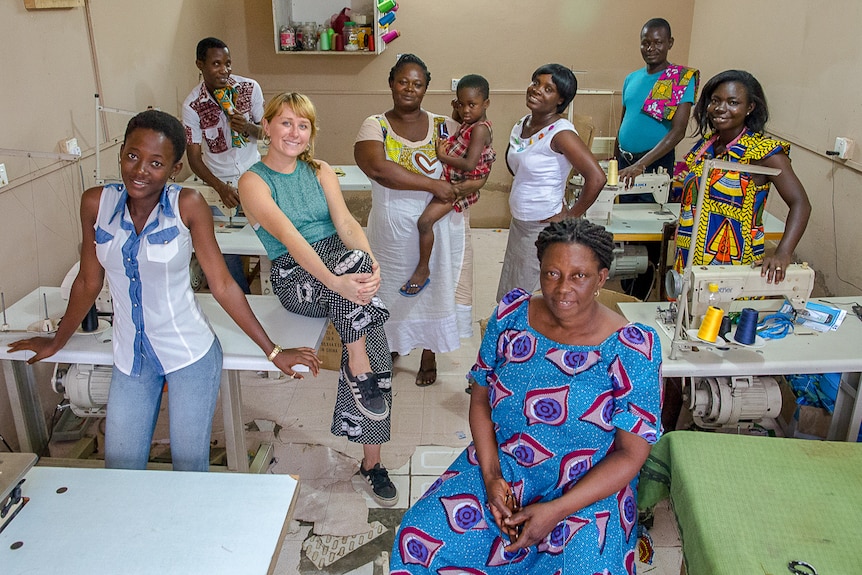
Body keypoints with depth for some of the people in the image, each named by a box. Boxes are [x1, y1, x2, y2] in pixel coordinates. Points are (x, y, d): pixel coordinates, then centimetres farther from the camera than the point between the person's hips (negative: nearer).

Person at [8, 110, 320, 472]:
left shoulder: (188, 205, -14)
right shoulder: (96, 203, -5)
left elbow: (222, 285, -10)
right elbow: (88, 282, 8)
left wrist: (273, 351, -8)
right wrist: (57, 343, 19)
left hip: (190, 354, -3)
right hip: (130, 356, 3)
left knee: (190, 468, 6)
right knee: (120, 472, 10)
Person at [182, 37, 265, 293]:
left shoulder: (250, 87, -7)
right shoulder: (192, 105, -11)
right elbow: (194, 157, -9)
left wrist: (248, 127, -21)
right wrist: (221, 188, -23)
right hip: (219, 181, -1)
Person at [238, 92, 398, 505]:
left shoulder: (321, 172, 12)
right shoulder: (254, 182, -3)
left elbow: (345, 222, -4)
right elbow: (289, 237, -19)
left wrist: (370, 263, -25)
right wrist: (336, 281, -34)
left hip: (341, 264, 5)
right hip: (295, 278, -4)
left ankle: (371, 460, -11)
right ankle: (362, 377, -17)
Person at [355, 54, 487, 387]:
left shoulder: (444, 126, 2)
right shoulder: (375, 127, -4)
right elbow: (378, 168, -24)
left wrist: (475, 183, -18)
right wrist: (433, 185, -27)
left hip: (439, 230, 1)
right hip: (392, 232, -1)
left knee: (435, 290, 11)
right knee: (392, 291, 14)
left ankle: (429, 357, 33)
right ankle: (391, 347, 40)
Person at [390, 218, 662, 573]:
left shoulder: (633, 348, -15)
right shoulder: (512, 314, -6)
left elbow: (632, 453, -12)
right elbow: (480, 399, 2)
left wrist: (556, 510, -20)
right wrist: (490, 476, -11)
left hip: (590, 488, -2)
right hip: (500, 467, 3)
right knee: (419, 538, -14)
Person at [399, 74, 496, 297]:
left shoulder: (480, 128, -19)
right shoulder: (467, 122, 8)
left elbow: (469, 165, -27)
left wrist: (442, 156, -18)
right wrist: (455, 112, 13)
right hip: (448, 180, 11)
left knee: (425, 221, -18)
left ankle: (423, 270, -5)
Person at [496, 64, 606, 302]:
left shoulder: (560, 132, -20)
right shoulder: (523, 124, 4)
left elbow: (596, 178, -29)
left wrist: (571, 217, -19)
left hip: (546, 229, -8)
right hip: (519, 224, 8)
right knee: (508, 298, 18)